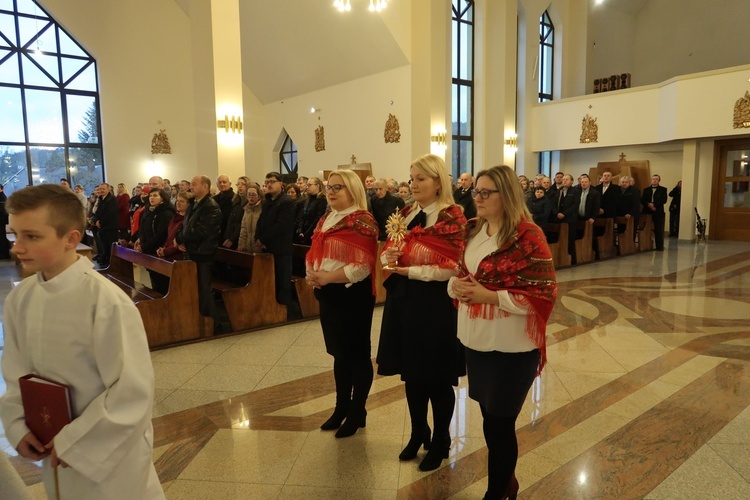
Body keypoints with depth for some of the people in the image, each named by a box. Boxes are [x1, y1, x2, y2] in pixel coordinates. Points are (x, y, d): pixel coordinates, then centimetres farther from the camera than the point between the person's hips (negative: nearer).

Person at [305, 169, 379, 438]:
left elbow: (362, 266, -20)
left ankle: (358, 411, 20)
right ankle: (342, 407, 32)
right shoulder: (326, 219, 13)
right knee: (340, 353, 18)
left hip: (353, 295, -8)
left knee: (357, 353, 5)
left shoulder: (362, 220, -13)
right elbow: (315, 252, 17)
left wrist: (327, 276, -21)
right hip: (328, 294, 8)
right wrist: (311, 273, -3)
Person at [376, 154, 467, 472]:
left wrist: (414, 271, -21)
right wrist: (388, 257, -9)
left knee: (436, 378, 9)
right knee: (411, 373, 17)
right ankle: (418, 434, 37)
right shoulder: (407, 214, 10)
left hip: (435, 304, -6)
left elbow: (452, 268, -18)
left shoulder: (451, 218, -11)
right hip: (403, 300, 7)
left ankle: (440, 442, 29)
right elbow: (388, 250, 13)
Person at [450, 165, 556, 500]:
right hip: (474, 342, 6)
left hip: (511, 348, -6)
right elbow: (457, 274, 17)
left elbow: (542, 294, -15)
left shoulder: (528, 237, -14)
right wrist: (456, 285, -7)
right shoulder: (472, 231, 7)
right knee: (491, 419, 18)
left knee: (498, 425, 6)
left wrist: (489, 295, -23)